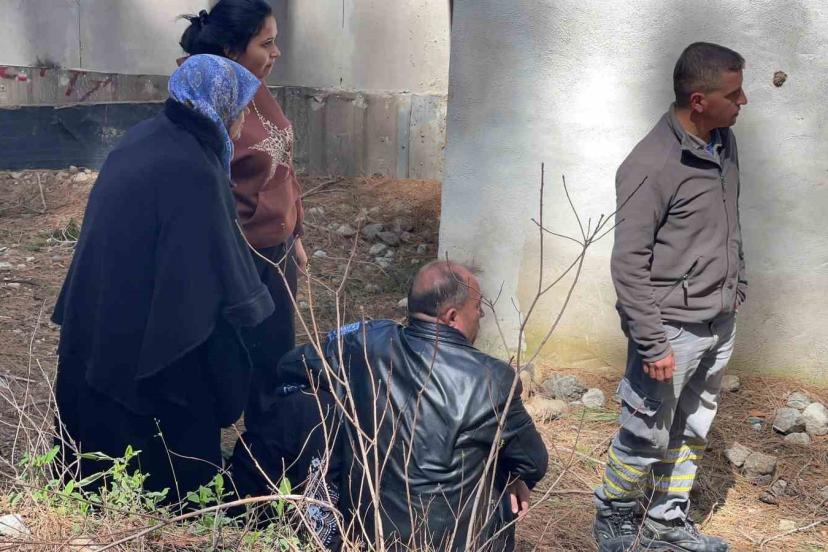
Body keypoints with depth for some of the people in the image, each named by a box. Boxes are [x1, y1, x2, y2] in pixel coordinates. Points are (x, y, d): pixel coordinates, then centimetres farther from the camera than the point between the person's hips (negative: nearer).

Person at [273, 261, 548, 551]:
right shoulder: (491, 380, -20)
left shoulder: (366, 342, -13)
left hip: (364, 528, 1)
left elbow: (289, 367, 5)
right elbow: (533, 462, -4)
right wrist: (513, 480, 20)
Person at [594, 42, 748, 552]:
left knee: (692, 431, 18)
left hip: (719, 323, 8)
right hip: (673, 328, -8)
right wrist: (652, 344, -19)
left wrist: (737, 289, 18)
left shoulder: (725, 142, 4)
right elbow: (629, 262, -19)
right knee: (648, 436, 5)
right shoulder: (652, 166, -21)